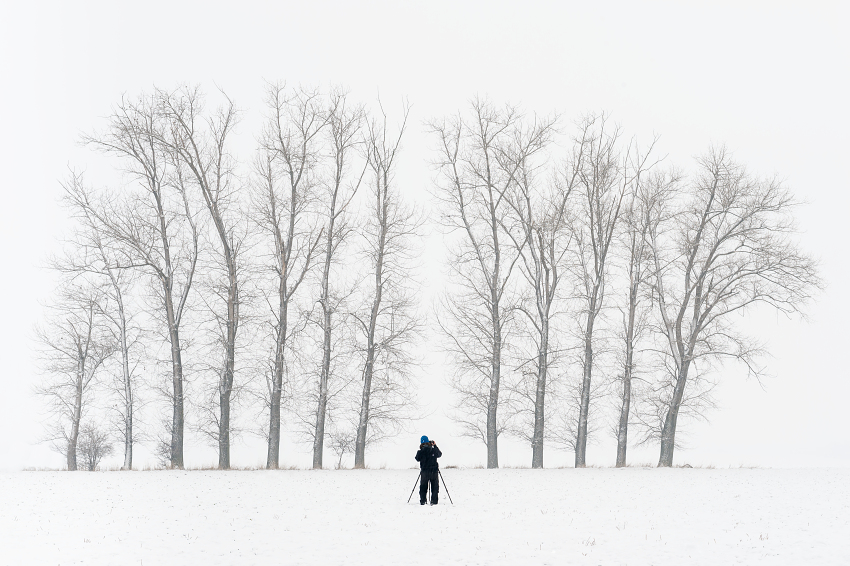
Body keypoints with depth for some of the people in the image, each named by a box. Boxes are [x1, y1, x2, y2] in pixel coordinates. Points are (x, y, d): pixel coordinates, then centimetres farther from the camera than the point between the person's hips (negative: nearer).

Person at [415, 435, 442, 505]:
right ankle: (434, 501, 2)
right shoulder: (433, 450, -3)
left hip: (425, 472, 0)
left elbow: (417, 459, 9)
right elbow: (440, 454, 16)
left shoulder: (421, 452, -7)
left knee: (423, 487, 9)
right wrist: (435, 446, 21)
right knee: (435, 487, 7)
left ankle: (422, 501, 5)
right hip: (434, 471, 1)